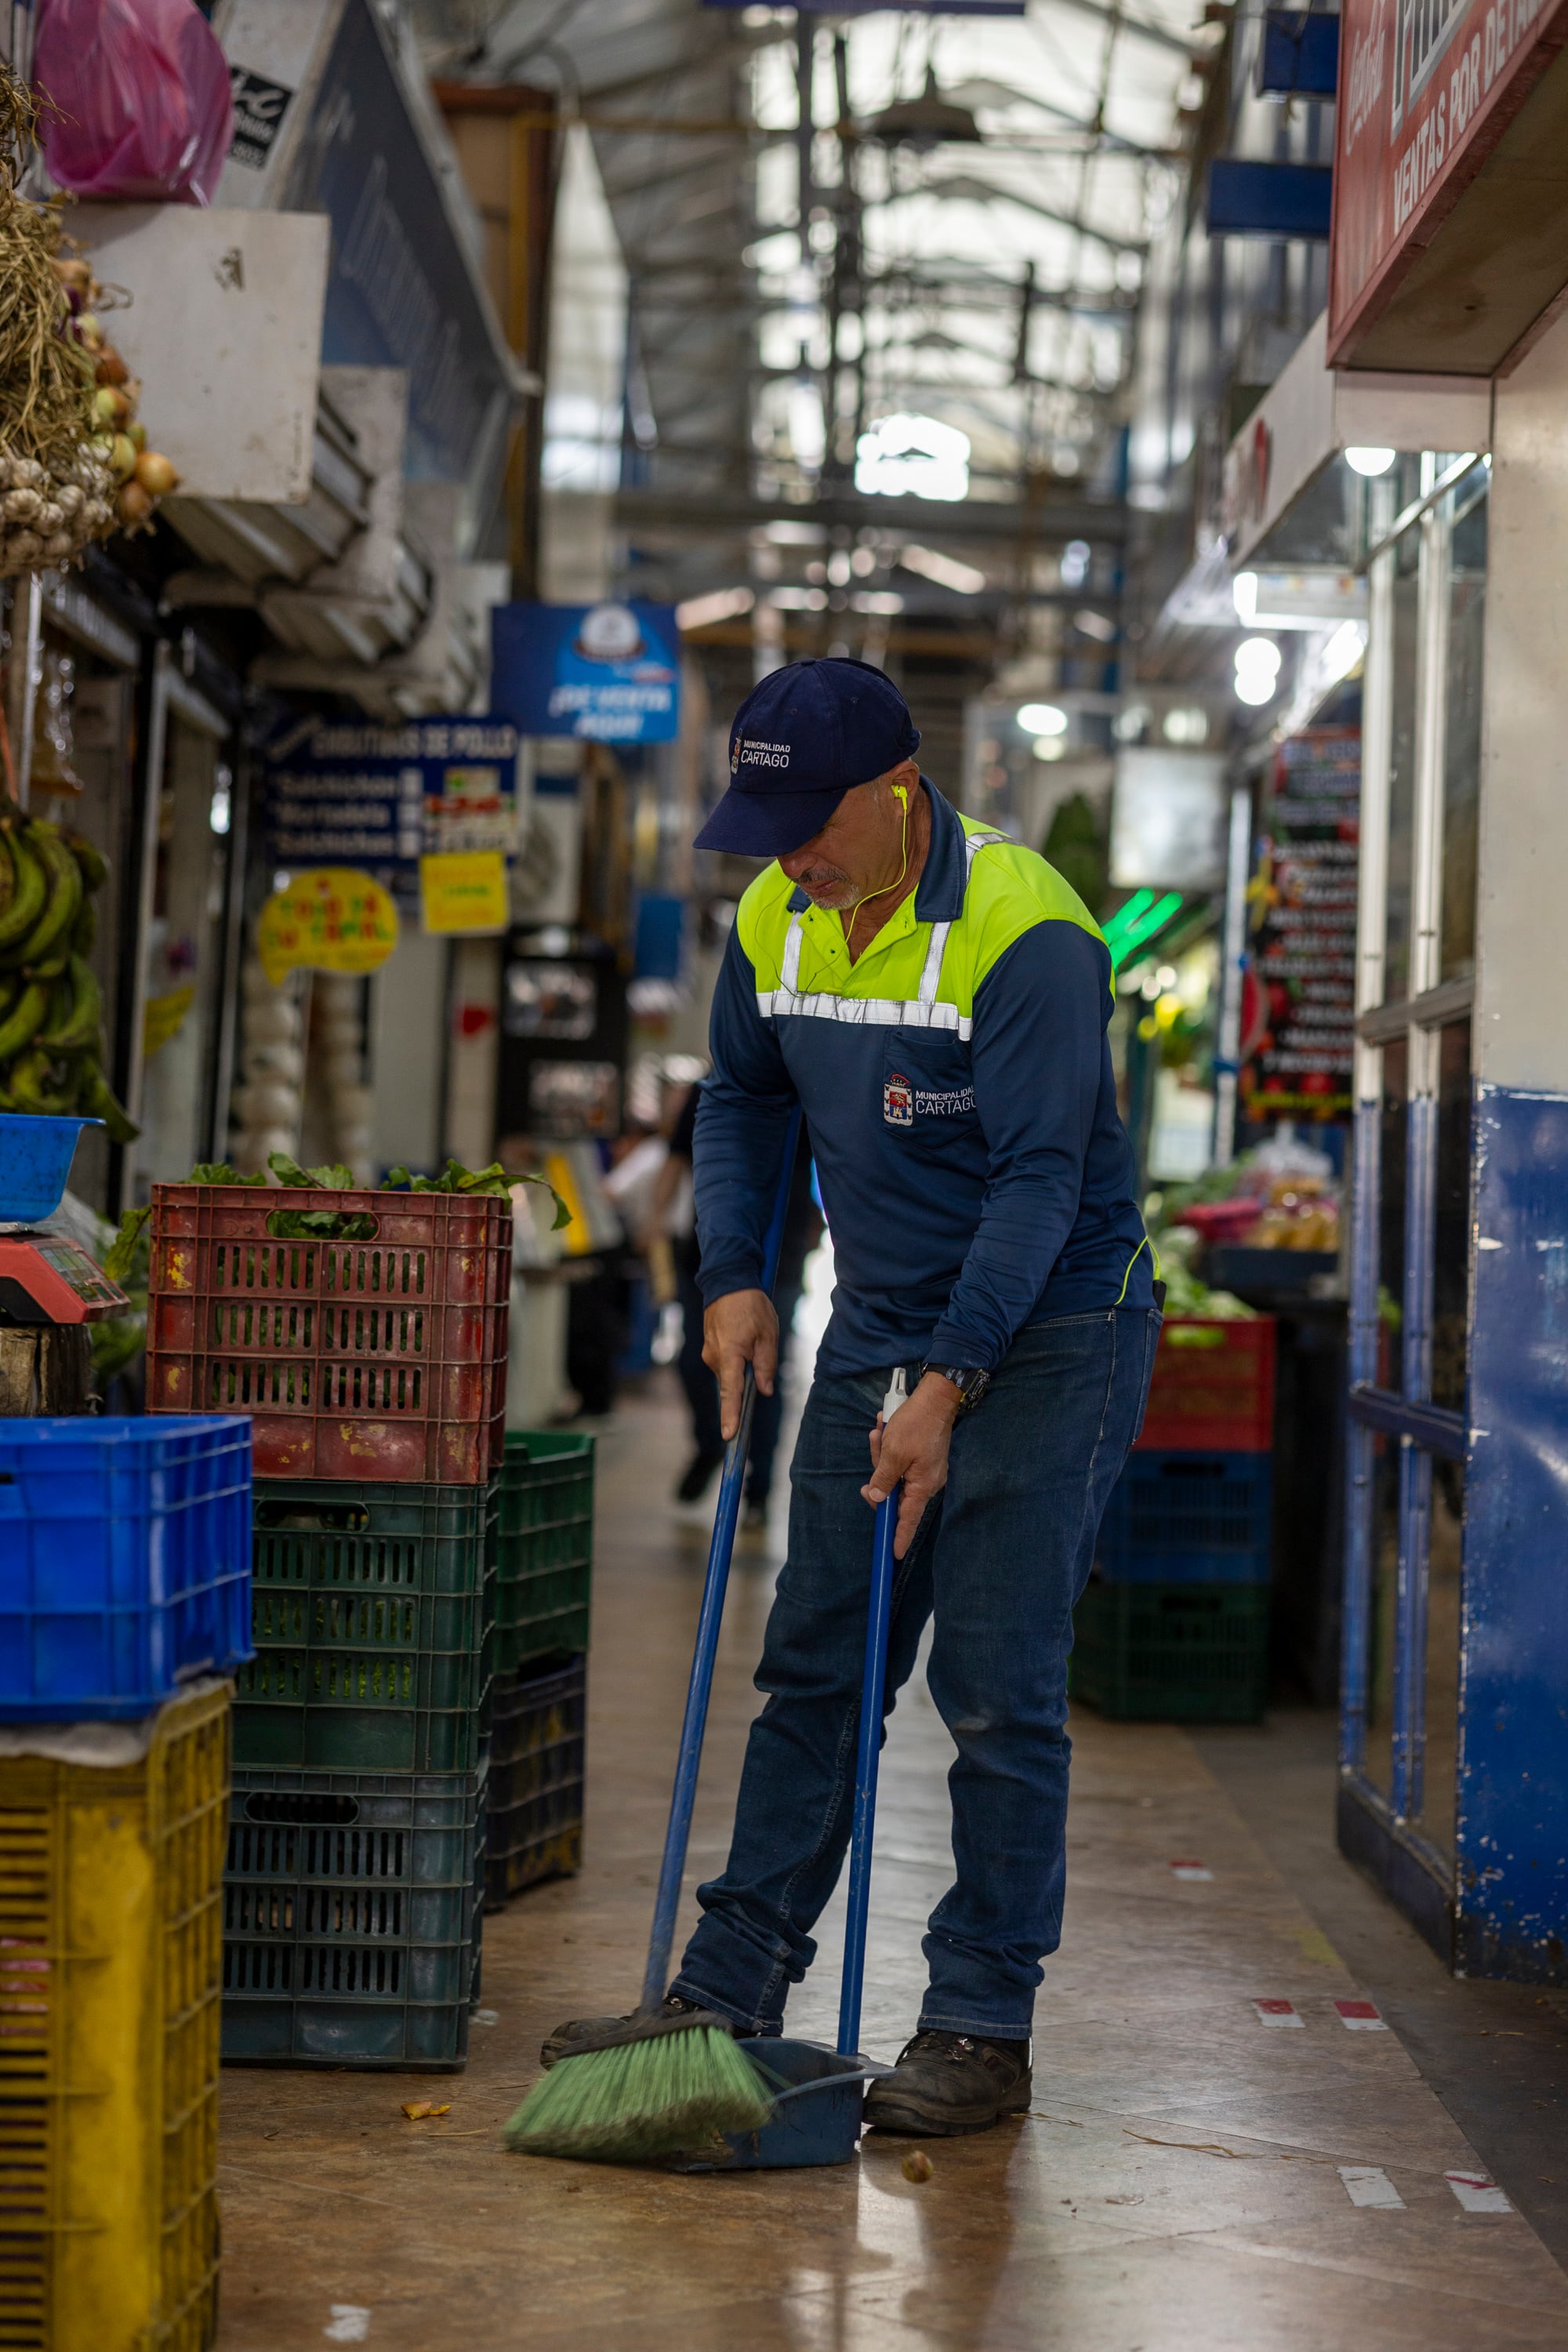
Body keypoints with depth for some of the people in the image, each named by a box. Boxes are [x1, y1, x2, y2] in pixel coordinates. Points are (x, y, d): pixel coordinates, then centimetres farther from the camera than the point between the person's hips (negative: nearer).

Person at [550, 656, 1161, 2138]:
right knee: (813, 1668, 9)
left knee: (997, 1688, -6)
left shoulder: (1024, 929, -22)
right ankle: (730, 1988, 17)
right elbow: (740, 1100, 15)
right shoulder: (776, 920, 0)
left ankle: (982, 2031, 4)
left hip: (1047, 1333, -6)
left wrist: (944, 1390, -29)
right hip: (879, 1329, 7)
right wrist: (734, 1275, 2)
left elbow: (1037, 1179, -25)